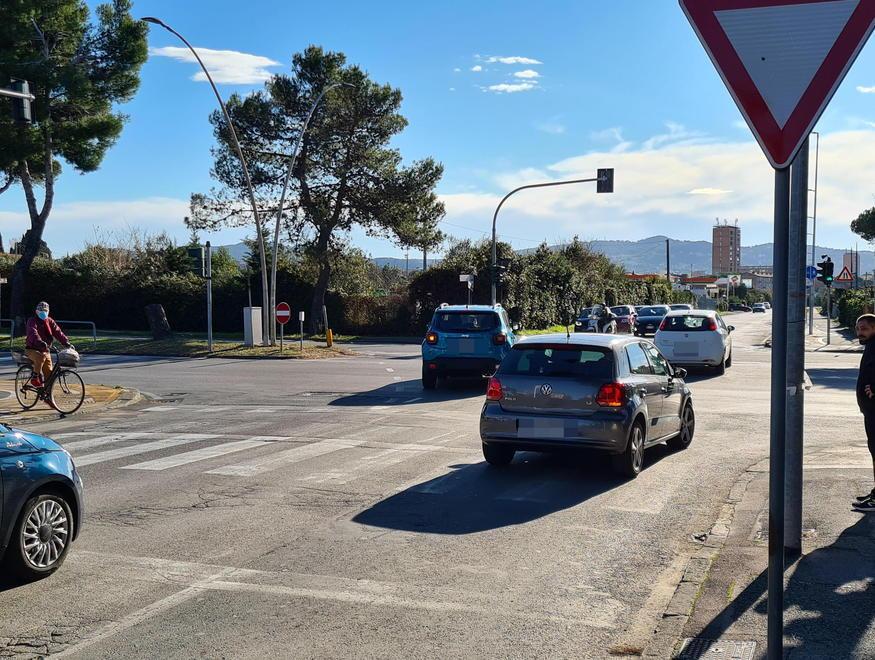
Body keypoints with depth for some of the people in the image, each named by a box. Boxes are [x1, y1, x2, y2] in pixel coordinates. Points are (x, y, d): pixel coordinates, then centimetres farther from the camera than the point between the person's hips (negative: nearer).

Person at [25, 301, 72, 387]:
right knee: (41, 357, -38)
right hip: (32, 349, -5)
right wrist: (39, 341, -47)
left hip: (45, 350, 5)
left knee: (49, 373, -1)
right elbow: (33, 333, -28)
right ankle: (35, 377, -23)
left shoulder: (50, 321, 8)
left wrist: (67, 343, -20)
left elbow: (58, 332, -4)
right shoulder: (32, 321, -8)